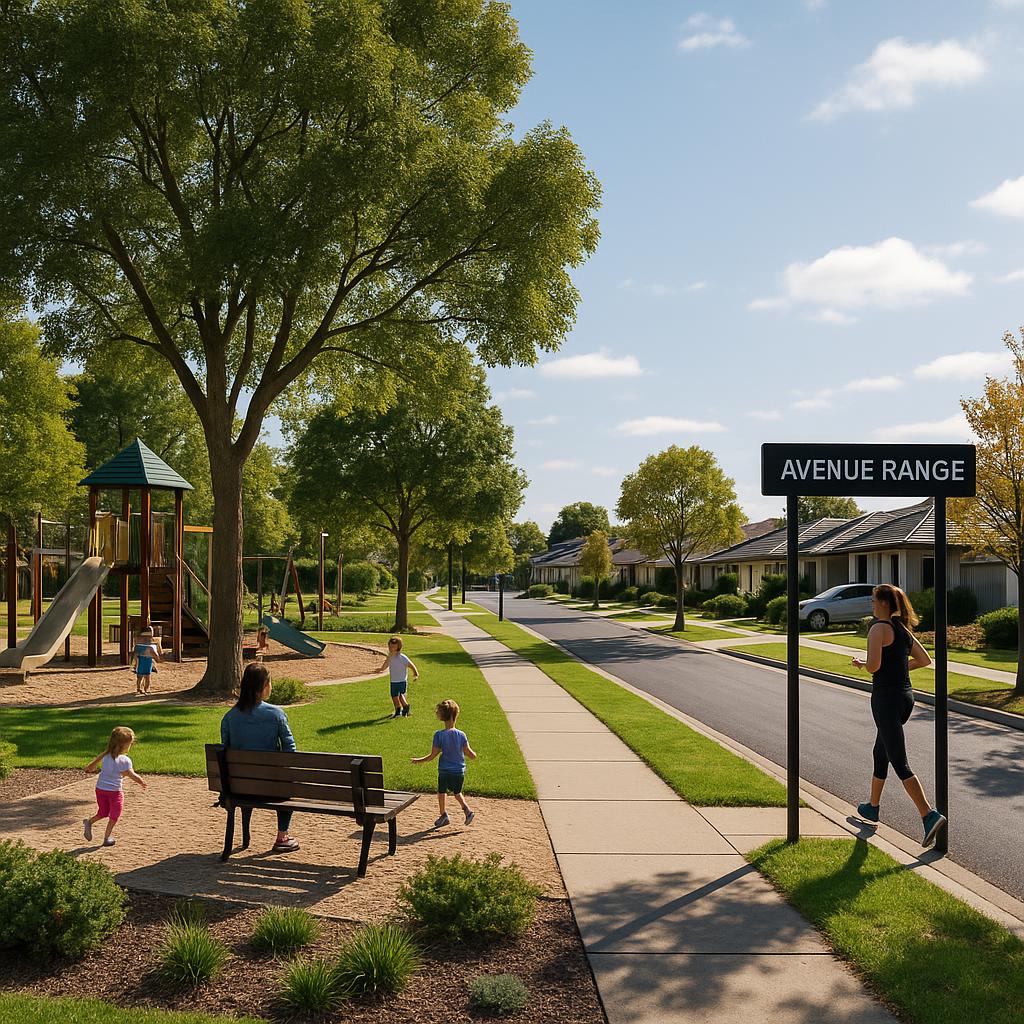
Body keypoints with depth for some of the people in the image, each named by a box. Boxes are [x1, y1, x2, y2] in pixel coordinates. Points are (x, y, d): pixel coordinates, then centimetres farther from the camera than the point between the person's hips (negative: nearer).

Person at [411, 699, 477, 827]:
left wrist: (419, 760, 4)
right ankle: (467, 810, 4)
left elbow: (433, 755, -11)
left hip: (445, 771, -2)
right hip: (460, 771, 2)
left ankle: (444, 815, 24)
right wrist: (474, 754, 19)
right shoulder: (461, 735, -8)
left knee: (441, 793, 20)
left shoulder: (439, 735, -13)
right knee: (457, 792, 23)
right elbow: (470, 754, -4)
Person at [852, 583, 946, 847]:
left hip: (886, 698, -9)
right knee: (880, 754, 23)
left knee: (900, 764, -9)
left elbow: (873, 666, -21)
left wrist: (861, 663, 0)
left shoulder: (879, 628, -13)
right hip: (905, 695, 9)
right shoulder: (903, 629, 12)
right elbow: (925, 660, 16)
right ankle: (872, 808, 35)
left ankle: (930, 815, -19)